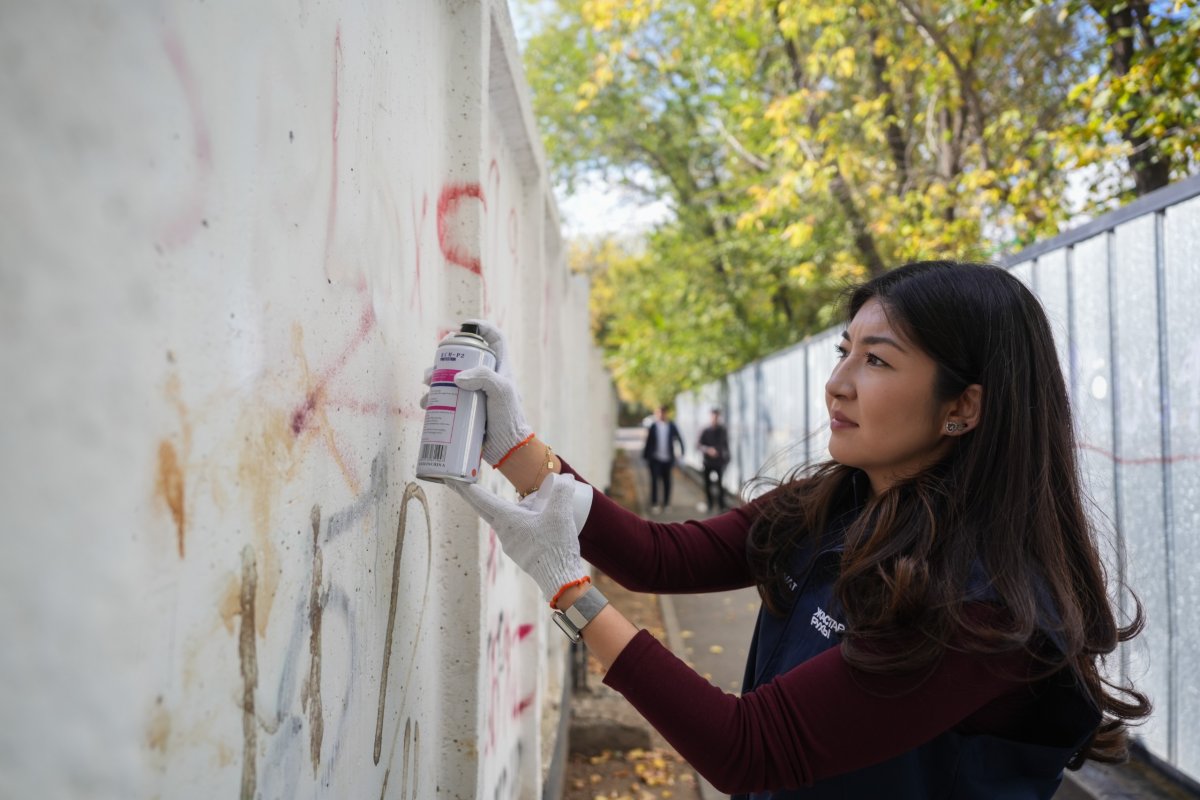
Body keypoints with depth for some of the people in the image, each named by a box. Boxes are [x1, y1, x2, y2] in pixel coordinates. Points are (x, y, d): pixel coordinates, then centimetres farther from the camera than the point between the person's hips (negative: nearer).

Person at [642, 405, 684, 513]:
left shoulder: (671, 426, 0)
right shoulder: (653, 426, -2)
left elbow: (679, 438, 3)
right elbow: (648, 442, 0)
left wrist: (681, 452, -5)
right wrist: (646, 456, 0)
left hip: (667, 459, 2)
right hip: (655, 459, -2)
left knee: (667, 482, 9)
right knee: (655, 481, -5)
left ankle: (666, 504, 19)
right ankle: (654, 504, -3)